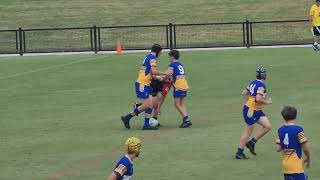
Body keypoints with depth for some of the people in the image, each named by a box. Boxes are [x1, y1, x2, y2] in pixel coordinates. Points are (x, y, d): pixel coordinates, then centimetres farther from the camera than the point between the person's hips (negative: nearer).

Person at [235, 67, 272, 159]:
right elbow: (258, 99, -30)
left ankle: (252, 143, 11)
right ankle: (239, 153, 8)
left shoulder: (254, 82, 8)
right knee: (247, 133, 0)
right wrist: (266, 102, -14)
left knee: (268, 126, 5)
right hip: (251, 111, -9)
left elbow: (244, 93, 17)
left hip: (257, 111, 9)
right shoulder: (261, 85, -19)